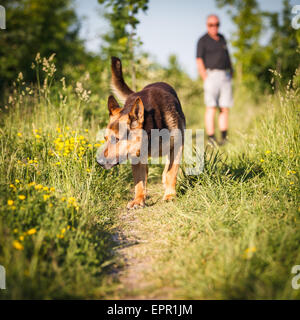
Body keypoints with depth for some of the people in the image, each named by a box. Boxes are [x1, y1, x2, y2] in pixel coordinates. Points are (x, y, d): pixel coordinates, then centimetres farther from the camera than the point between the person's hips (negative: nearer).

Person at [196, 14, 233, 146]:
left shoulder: (222, 38, 18)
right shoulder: (203, 40, 0)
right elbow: (199, 62, -5)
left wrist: (231, 73, 15)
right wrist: (206, 80, -12)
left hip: (226, 76, 6)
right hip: (211, 75, -6)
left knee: (225, 108, 4)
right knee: (211, 107, -9)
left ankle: (224, 137, 10)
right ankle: (211, 138, -8)